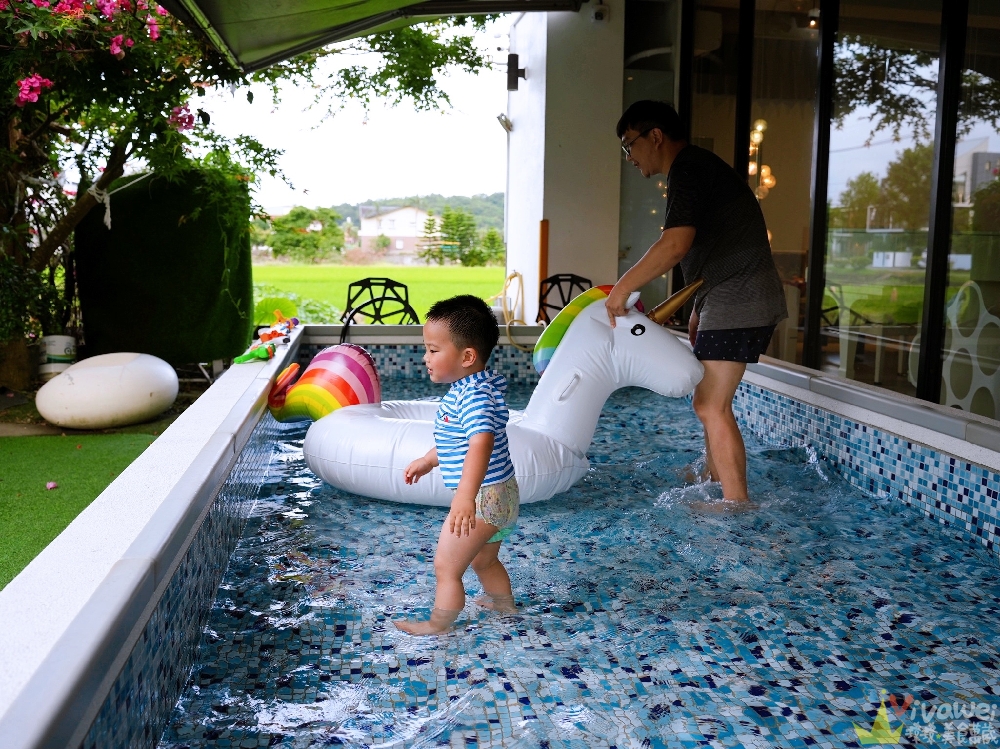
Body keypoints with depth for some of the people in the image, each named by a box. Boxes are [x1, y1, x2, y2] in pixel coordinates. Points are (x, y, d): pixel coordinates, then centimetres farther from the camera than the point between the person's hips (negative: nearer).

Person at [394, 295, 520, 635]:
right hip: (500, 496, 11)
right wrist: (427, 461, 31)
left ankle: (438, 625, 16)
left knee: (446, 566, 1)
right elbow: (457, 440, 23)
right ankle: (504, 603, 49)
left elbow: (481, 443, -41)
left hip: (484, 497, -11)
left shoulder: (474, 396, -26)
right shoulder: (468, 388, 7)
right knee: (484, 559, 30)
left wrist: (466, 496, -50)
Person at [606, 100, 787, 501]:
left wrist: (624, 287, -19)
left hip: (737, 301, -11)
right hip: (735, 300, 11)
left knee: (712, 406, -9)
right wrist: (698, 315, 24)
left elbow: (675, 244, -27)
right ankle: (714, 480, 31)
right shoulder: (698, 167, 20)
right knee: (710, 399, 18)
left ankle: (737, 503, -3)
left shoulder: (687, 167, -13)